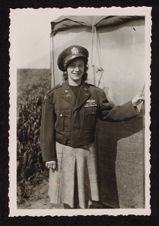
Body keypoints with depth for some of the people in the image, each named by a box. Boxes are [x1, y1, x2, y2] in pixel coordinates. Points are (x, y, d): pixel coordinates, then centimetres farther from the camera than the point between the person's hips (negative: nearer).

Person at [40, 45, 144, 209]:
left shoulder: (95, 93, -1)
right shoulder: (54, 95, -7)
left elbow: (109, 113, 4)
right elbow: (47, 128, -5)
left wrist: (131, 105, -9)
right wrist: (48, 156, -6)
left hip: (86, 151, 2)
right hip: (63, 151, -1)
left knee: (86, 190, 12)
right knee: (68, 193, 12)